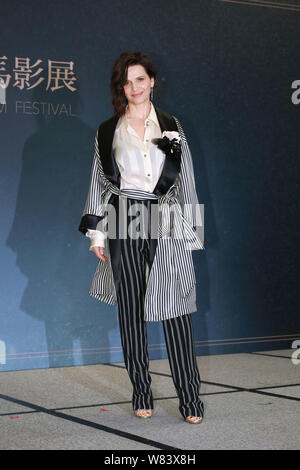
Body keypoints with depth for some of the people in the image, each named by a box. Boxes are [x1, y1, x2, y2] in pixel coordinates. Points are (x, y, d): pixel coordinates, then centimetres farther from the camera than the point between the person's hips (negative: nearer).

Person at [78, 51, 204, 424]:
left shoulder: (171, 127, 10)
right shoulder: (108, 132, 10)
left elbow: (186, 182, 9)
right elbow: (99, 183, 10)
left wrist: (191, 233, 3)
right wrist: (97, 234, 4)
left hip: (165, 225, -1)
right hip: (124, 225, 1)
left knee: (174, 308, -6)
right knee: (130, 310, 4)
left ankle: (190, 398, 0)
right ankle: (141, 394, 15)